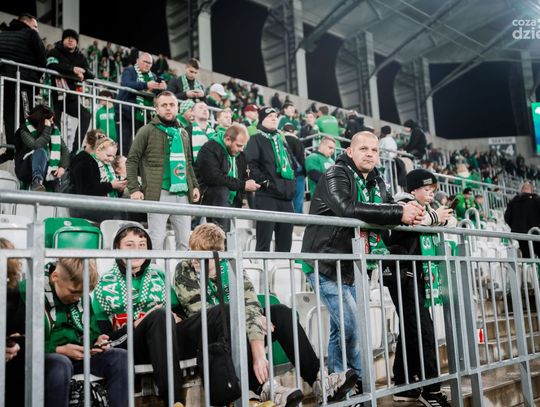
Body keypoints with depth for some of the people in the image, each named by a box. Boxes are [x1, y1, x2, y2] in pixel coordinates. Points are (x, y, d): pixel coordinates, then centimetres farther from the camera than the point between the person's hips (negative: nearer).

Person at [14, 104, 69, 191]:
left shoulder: (54, 131, 3)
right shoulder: (25, 130, -9)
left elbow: (64, 149, -4)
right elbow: (36, 146, -28)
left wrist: (62, 167, -20)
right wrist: (47, 129, -24)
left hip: (45, 170, 5)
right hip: (25, 171, -5)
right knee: (41, 151, -33)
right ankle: (36, 182, -49)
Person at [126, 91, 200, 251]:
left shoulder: (183, 133, 19)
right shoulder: (147, 131, 1)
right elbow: (132, 160, -1)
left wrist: (194, 185, 14)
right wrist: (134, 189, -11)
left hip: (183, 193, 6)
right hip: (159, 194, -6)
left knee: (185, 240, 8)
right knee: (156, 240, -4)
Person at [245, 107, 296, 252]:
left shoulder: (281, 141, 25)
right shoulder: (256, 139, 3)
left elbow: (291, 163, 30)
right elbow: (251, 163, -10)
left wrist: (291, 185, 17)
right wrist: (264, 181, -15)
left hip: (286, 196, 7)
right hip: (266, 196, -7)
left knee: (285, 241, 8)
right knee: (264, 239, -8)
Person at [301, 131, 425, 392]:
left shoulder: (376, 182, 13)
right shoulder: (336, 175, -13)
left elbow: (389, 212, 5)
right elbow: (348, 210, -31)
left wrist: (409, 213, -20)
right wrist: (399, 213, -32)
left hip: (351, 269, 8)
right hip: (325, 265, -8)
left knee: (341, 330, 14)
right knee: (353, 327, -11)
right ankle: (364, 385, 5)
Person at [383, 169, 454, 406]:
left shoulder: (427, 209, 22)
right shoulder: (405, 203, -4)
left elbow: (451, 222, 22)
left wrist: (443, 218, 0)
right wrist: (435, 217, -14)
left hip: (417, 276, 9)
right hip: (402, 275, -9)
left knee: (411, 329, 9)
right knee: (423, 329, -10)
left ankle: (403, 387, 16)